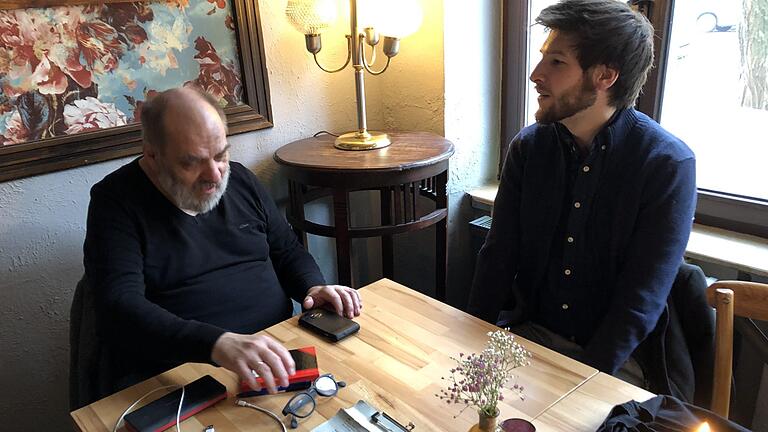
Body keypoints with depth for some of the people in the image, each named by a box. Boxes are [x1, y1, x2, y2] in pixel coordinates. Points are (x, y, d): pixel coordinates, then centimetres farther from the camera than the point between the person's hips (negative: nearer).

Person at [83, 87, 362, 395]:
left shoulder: (240, 180, 11)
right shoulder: (115, 201, -5)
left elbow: (287, 250, 21)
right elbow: (120, 309, -18)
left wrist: (313, 287, -2)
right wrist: (216, 344, -33)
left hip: (275, 355, 5)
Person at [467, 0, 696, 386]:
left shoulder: (669, 164, -13)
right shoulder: (527, 146, -1)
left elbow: (641, 299, -15)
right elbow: (498, 256, -1)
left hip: (616, 358, -3)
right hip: (528, 333, 4)